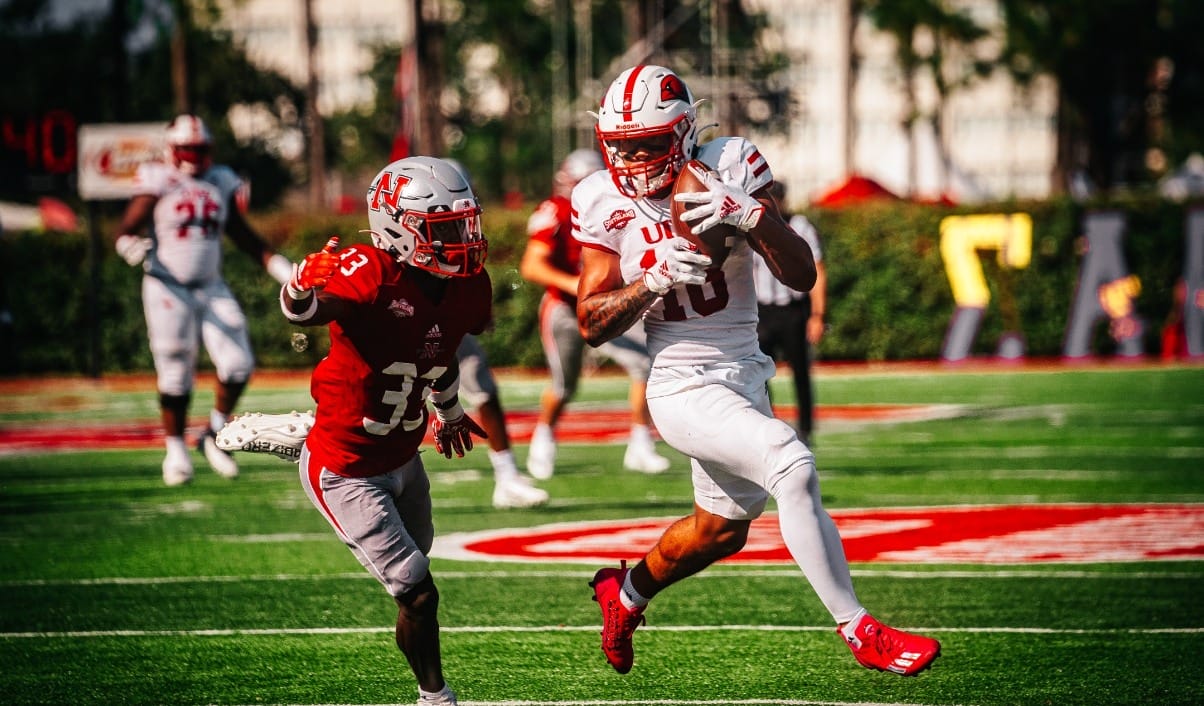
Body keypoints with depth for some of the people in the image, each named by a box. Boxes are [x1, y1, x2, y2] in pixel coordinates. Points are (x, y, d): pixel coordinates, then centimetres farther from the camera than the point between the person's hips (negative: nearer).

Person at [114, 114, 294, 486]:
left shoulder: (220, 183, 8)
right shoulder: (158, 184, -7)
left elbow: (242, 235, 17)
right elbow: (125, 232, -10)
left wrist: (281, 268, 13)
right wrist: (135, 250, -33)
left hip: (212, 288, 5)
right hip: (169, 290, -5)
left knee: (238, 364, -5)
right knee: (175, 375, -1)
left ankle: (215, 434, 14)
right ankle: (176, 449, 14)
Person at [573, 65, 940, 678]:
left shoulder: (730, 170, -8)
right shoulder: (604, 203, -8)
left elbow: (802, 277, -11)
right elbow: (592, 325, -6)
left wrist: (754, 217, -29)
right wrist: (655, 278, -22)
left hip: (743, 373, 4)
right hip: (683, 388, -4)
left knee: (723, 528, 21)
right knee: (791, 466, -27)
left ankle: (627, 593, 50)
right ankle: (858, 632, -21)